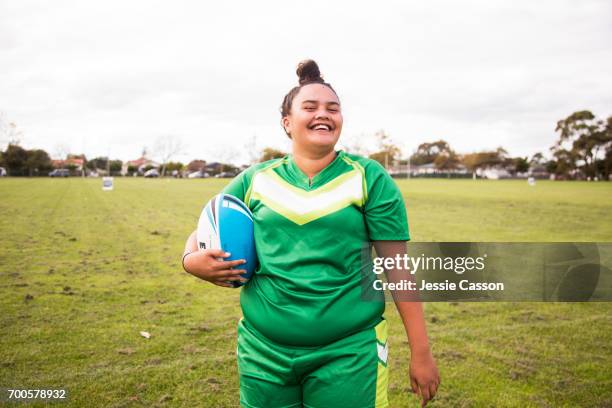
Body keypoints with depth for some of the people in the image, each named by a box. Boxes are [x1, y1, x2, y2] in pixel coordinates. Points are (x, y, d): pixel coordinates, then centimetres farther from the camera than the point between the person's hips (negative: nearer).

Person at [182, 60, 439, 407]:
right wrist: (193, 260, -11)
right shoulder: (255, 180, 4)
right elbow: (202, 234, 13)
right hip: (263, 351, 3)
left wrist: (421, 352, -6)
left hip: (349, 352, -2)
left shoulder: (369, 178, -3)